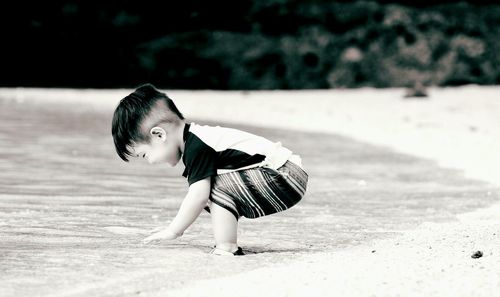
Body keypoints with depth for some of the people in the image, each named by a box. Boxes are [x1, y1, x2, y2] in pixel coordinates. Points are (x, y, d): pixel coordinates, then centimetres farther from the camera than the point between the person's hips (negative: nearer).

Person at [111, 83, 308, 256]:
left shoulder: (196, 147, -18)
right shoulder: (197, 139, 12)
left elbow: (198, 196, -21)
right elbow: (200, 197, 21)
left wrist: (173, 230, -10)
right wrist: (176, 225, 20)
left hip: (285, 179, -10)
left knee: (219, 187, -21)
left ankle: (225, 249, -18)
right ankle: (229, 246, 5)